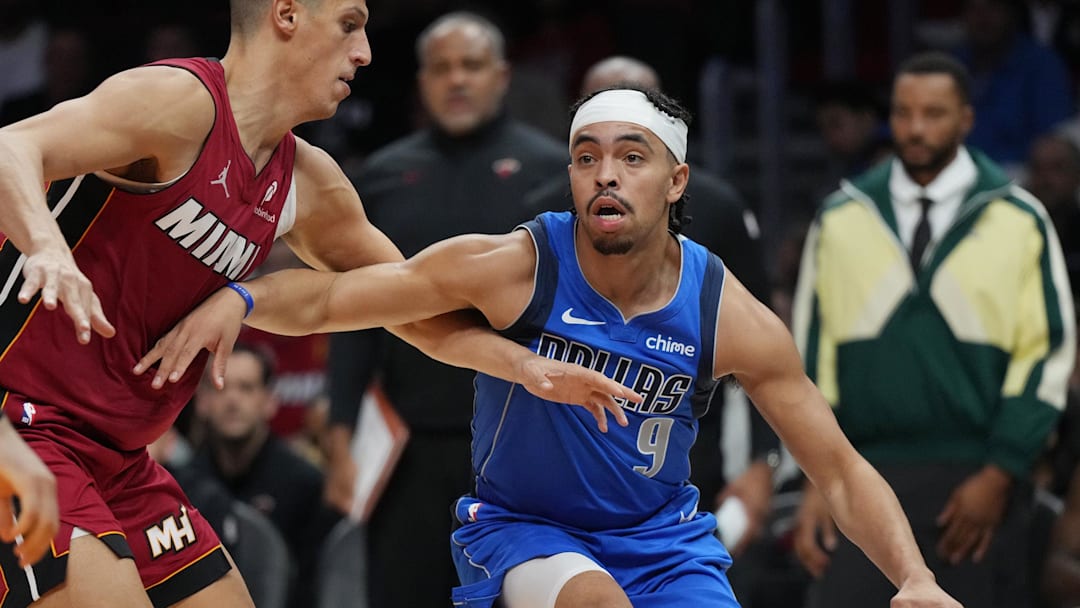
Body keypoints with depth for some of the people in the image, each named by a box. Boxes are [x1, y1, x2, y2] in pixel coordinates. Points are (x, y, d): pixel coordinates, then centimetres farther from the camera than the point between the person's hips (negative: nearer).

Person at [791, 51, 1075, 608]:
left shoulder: (1019, 221, 3)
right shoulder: (841, 220, 7)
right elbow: (811, 351, 8)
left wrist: (999, 475, -7)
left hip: (978, 485, -1)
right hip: (864, 480, 1)